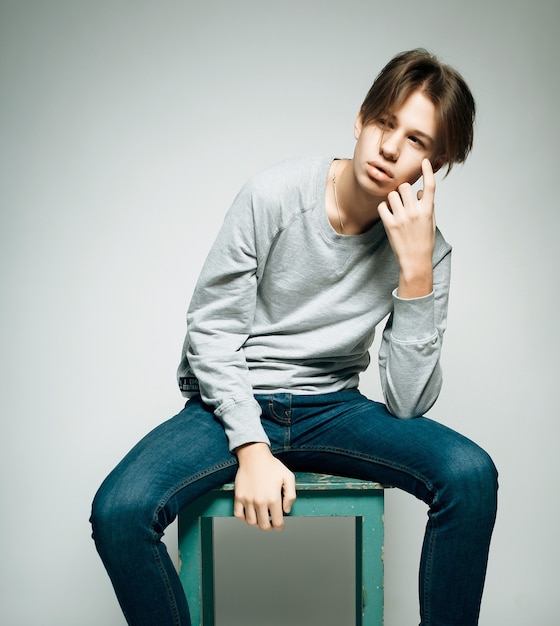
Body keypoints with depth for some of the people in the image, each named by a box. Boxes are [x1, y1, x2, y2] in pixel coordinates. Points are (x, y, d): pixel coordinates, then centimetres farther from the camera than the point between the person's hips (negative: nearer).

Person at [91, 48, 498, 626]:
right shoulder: (275, 195, -14)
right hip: (232, 405, -1)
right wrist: (253, 448, -18)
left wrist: (416, 270, -21)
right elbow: (209, 331, -8)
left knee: (470, 474, -23)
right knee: (119, 511, -27)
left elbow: (406, 403, -12)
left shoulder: (425, 250, -7)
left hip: (330, 409, 2)